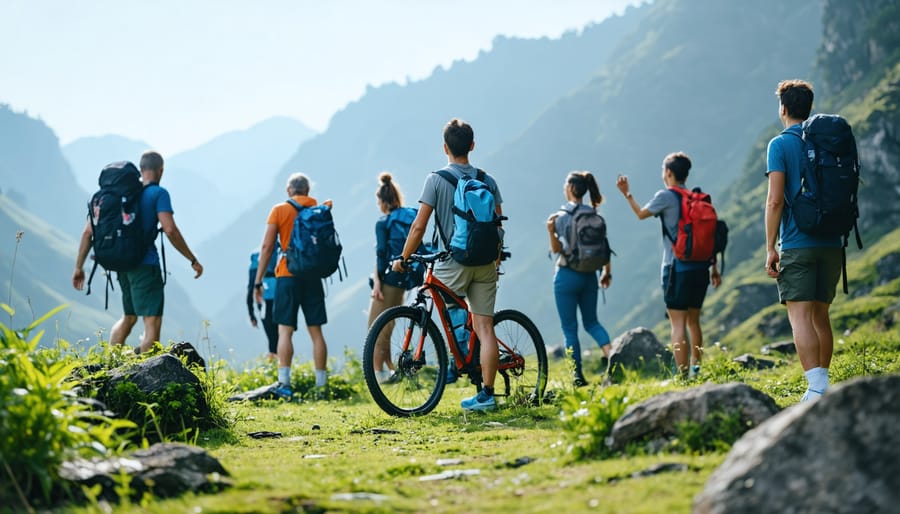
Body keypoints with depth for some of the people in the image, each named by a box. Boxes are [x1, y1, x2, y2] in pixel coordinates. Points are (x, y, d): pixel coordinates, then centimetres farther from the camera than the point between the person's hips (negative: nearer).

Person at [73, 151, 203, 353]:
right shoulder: (158, 193, -4)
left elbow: (88, 231, 10)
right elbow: (170, 230, -17)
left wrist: (79, 267, 14)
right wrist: (193, 261, -9)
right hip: (146, 264, -7)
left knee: (129, 317, 23)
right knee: (152, 322, -6)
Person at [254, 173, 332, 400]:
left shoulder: (280, 210, 0)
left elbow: (267, 247, -4)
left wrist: (258, 281, -1)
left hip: (288, 275, -3)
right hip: (313, 276, 3)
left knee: (285, 330, -5)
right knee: (316, 331, 5)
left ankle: (284, 384, -15)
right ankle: (322, 385, 5)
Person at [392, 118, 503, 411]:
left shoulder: (437, 180, -4)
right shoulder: (487, 181, 8)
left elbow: (419, 226, -8)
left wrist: (403, 259, 3)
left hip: (453, 261, -4)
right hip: (485, 263, 4)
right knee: (484, 327, 2)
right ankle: (487, 393, 2)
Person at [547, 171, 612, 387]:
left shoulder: (562, 216, -11)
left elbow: (557, 249, -10)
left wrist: (551, 231, -21)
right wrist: (607, 272, 15)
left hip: (567, 275, -5)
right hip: (589, 275, 5)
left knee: (570, 328, 4)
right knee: (591, 322, 18)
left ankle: (578, 376, 4)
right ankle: (611, 354, -8)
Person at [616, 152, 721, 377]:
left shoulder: (666, 196, -7)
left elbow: (641, 214, 10)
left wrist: (627, 194, 25)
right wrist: (714, 268, 17)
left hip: (677, 269, -6)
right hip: (700, 268, 6)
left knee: (678, 324, -5)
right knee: (693, 321, 19)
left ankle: (683, 375, -9)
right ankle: (697, 370, 26)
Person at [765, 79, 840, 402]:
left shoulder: (780, 145, -5)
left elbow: (775, 201, -12)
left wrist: (770, 249, -9)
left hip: (797, 245, -6)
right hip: (831, 243, 6)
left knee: (801, 317, -9)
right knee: (820, 316, 14)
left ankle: (817, 388, -20)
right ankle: (821, 386, 17)